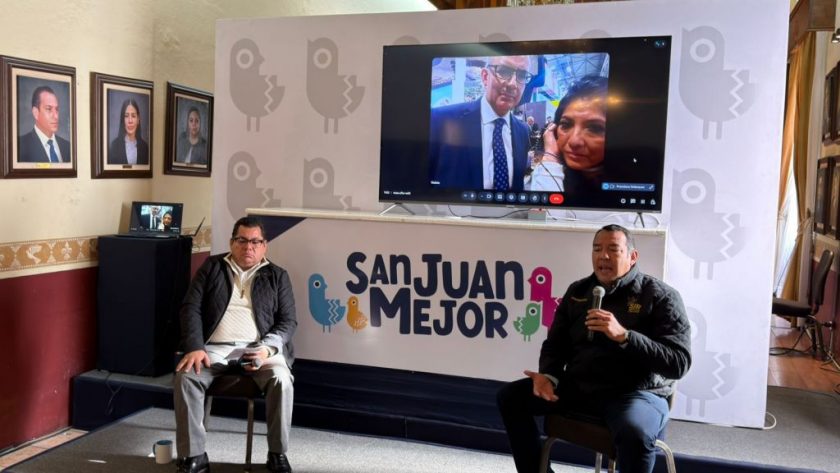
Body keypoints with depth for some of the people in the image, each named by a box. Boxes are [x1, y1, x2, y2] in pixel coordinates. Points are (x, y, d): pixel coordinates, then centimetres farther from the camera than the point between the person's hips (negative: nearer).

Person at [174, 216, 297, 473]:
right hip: (214, 347, 1)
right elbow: (191, 308, 5)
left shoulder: (277, 276, 13)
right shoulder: (212, 267, 14)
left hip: (258, 348, -1)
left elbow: (288, 321, 6)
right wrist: (195, 347, -11)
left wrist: (267, 348, -13)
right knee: (185, 376, -28)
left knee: (281, 379, -30)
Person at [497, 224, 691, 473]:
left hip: (637, 392, -5)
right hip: (577, 386, 6)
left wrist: (624, 336, -26)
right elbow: (555, 344, 17)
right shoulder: (578, 291, 10)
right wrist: (549, 376, -5)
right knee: (510, 396, -4)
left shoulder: (660, 296, -5)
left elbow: (679, 363, -14)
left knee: (635, 432, -38)